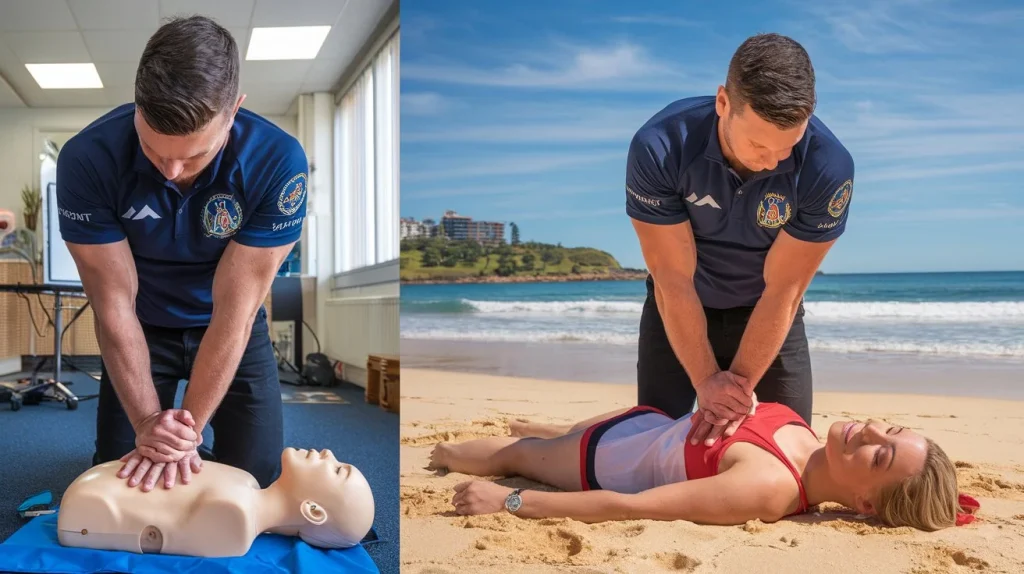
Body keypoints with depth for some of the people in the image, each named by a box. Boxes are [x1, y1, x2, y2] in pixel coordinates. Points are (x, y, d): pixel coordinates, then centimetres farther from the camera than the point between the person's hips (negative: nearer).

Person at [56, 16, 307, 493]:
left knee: (259, 478, 0)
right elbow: (115, 304, -22)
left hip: (234, 332, 0)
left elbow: (234, 311, -27)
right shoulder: (87, 161, -28)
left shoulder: (278, 163, -31)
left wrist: (185, 429, -28)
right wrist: (148, 423, -28)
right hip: (142, 331, 1)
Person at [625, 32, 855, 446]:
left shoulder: (829, 168, -31)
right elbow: (674, 281, -26)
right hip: (679, 311, 0)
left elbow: (782, 291, -24)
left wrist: (741, 385, -24)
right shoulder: (658, 149, -32)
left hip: (769, 313, 1)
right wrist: (706, 381, -25)